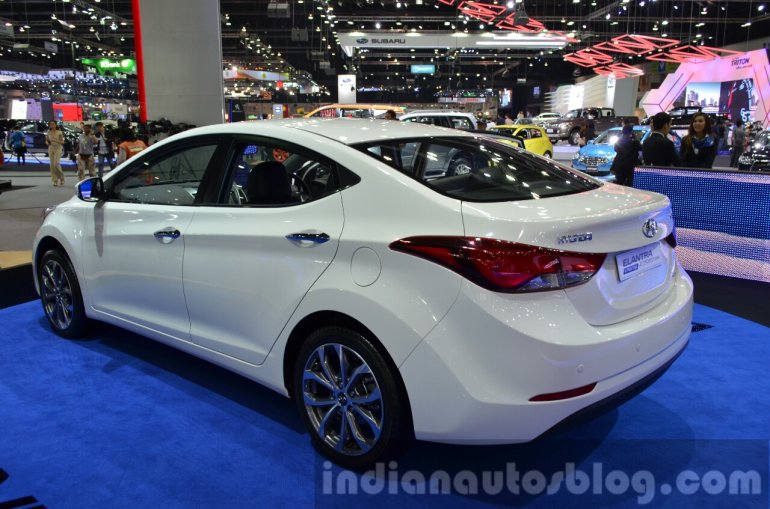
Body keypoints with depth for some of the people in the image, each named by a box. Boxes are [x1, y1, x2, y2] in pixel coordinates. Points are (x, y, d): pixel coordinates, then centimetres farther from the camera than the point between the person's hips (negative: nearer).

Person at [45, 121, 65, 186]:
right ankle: (55, 180, 6)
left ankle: (61, 177, 3)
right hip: (51, 149, 4)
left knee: (56, 164, -17)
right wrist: (47, 143, -6)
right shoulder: (48, 133, 7)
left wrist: (56, 140, -19)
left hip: (58, 148, -4)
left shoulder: (59, 132, -3)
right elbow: (46, 140, 17)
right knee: (52, 165, 1)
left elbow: (62, 142, -3)